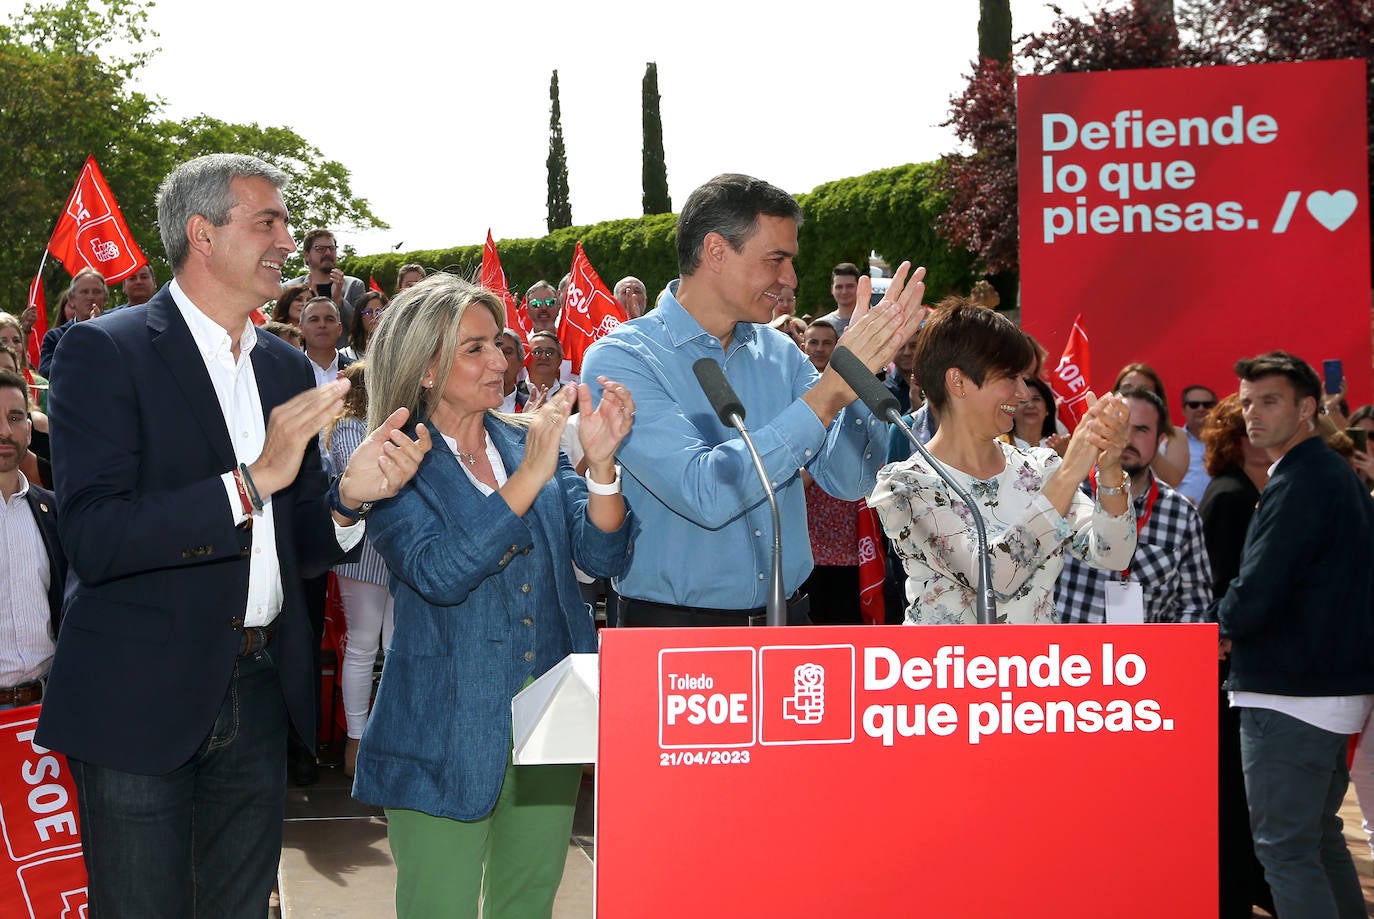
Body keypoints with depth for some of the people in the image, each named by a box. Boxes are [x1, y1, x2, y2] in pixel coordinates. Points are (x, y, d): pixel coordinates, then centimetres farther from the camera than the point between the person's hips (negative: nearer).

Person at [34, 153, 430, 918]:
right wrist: (252, 482, -25)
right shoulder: (105, 351, -9)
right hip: (142, 701, -6)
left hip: (260, 696, 6)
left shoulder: (288, 368, 12)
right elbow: (92, 538, -19)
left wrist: (349, 498, -8)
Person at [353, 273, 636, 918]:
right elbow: (440, 573, -24)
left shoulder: (526, 442, 6)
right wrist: (528, 477, -27)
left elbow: (602, 556, -1)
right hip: (449, 736, -5)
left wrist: (600, 462, -18)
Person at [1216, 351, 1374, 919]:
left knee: (1284, 848, -4)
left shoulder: (1299, 484, -18)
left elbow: (1255, 596, -23)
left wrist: (1226, 627, -2)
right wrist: (1240, 628, 10)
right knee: (1319, 836, 20)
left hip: (1289, 696, -10)